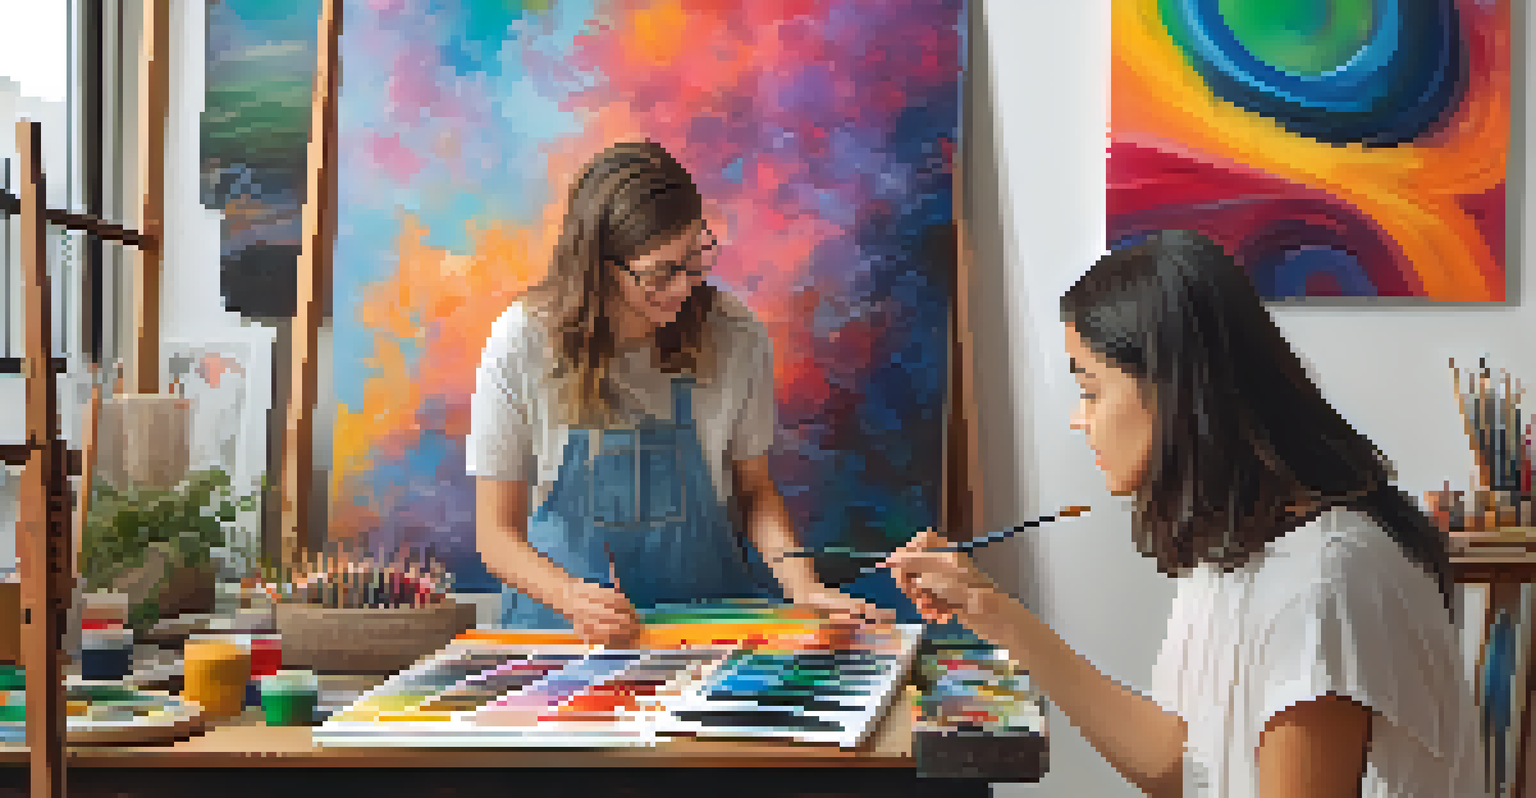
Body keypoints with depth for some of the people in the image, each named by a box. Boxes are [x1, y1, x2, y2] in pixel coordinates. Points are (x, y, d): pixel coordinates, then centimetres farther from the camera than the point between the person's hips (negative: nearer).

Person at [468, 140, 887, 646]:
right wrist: (574, 599, -24)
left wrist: (804, 590, -9)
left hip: (708, 603, 2)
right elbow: (496, 533, -4)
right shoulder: (523, 343, -10)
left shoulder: (735, 336, -5)